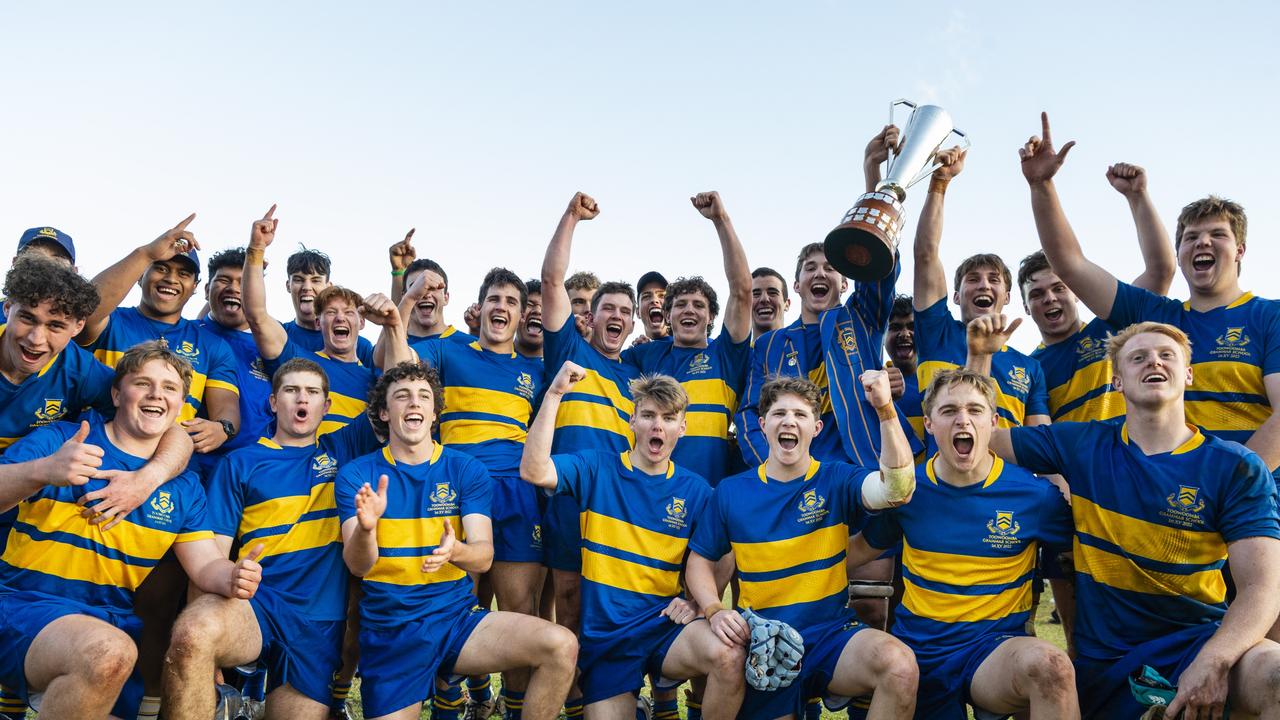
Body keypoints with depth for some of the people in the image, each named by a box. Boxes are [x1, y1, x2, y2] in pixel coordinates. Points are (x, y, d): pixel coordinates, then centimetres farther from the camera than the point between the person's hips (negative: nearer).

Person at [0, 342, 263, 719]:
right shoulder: (58, 440, 3)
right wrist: (42, 472, -32)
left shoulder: (184, 486, 12)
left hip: (116, 623, 5)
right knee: (108, 652, -36)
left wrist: (232, 578, -17)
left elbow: (205, 565, 6)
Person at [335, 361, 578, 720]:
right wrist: (365, 528, -33)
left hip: (458, 618, 1)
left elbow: (484, 556, -9)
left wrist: (455, 551, -33)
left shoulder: (467, 470, 0)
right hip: (389, 633, 0)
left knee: (560, 646, -19)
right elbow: (358, 566, -10)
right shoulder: (356, 475, -1)